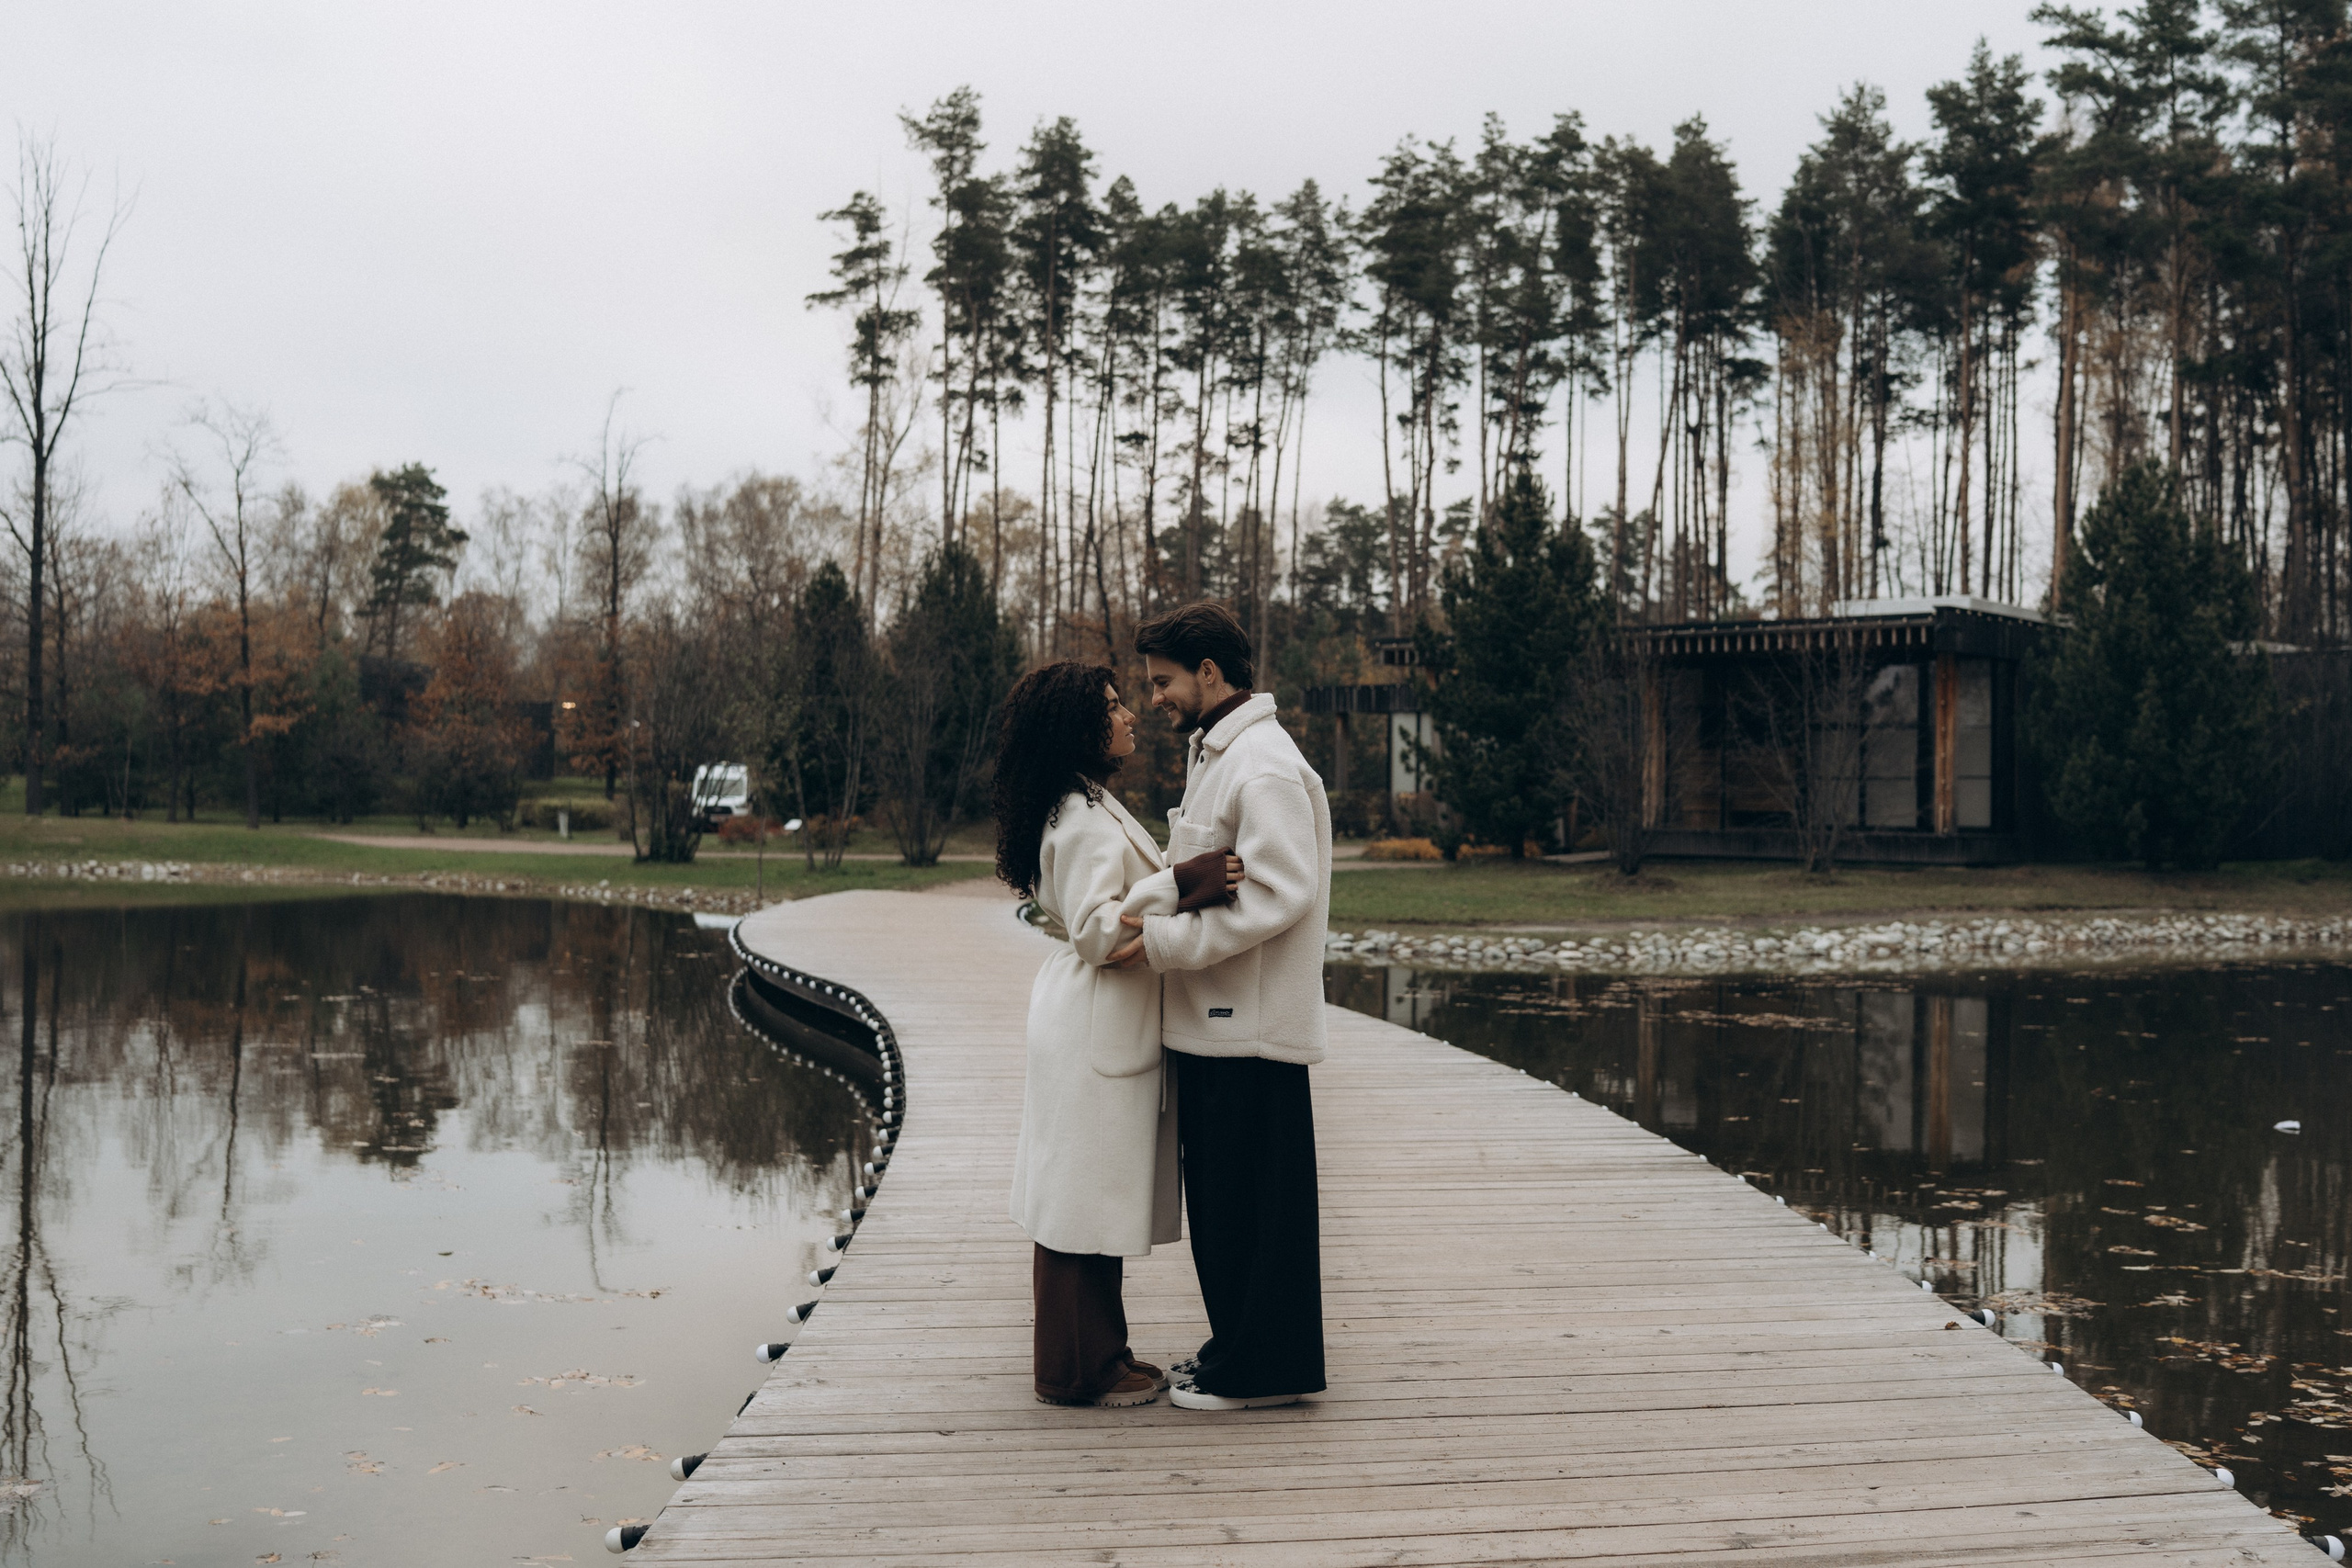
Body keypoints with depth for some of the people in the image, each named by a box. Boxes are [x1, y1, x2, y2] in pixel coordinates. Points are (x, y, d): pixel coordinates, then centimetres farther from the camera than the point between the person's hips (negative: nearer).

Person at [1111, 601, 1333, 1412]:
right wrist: (1162, 923, 10)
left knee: (1252, 1199, -2)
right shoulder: (1215, 754, 17)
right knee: (1218, 1194, 16)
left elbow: (1280, 895, -24)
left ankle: (1260, 1370, 8)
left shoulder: (1264, 767, -16)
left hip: (1252, 1026, -10)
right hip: (1214, 1019, 10)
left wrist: (1167, 940, -21)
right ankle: (1236, 1348, 27)